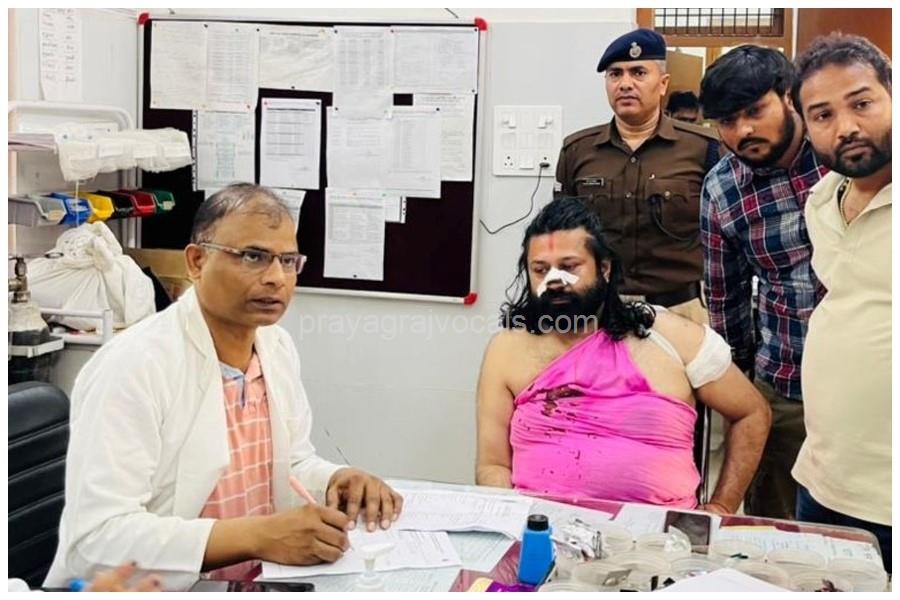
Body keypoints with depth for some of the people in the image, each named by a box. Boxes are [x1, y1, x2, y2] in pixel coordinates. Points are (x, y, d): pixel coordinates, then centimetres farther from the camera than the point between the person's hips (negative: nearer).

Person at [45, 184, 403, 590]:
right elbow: (95, 539, -24)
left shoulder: (279, 348, 5)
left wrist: (335, 483, -5)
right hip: (154, 589, -6)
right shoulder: (133, 365, -19)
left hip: (258, 584, 6)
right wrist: (257, 536, -28)